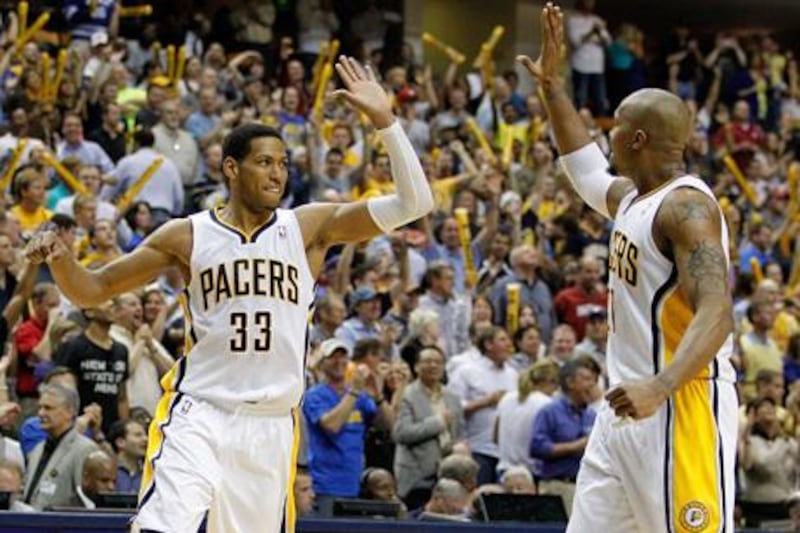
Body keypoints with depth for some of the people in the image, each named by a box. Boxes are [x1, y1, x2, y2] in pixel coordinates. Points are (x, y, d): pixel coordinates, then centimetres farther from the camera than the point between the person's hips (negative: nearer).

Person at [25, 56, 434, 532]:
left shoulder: (309, 228, 4)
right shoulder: (188, 236, 3)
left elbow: (414, 203, -4)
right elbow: (93, 291, 9)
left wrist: (384, 119, -13)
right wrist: (59, 259, -13)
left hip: (272, 426, 2)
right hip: (199, 416, -2)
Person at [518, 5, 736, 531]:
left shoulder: (687, 205, -15)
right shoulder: (630, 197, 15)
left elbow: (716, 313, -27)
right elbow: (586, 167, 39)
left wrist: (661, 386, -41)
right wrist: (553, 85, 37)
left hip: (682, 406, -10)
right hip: (627, 406, 10)